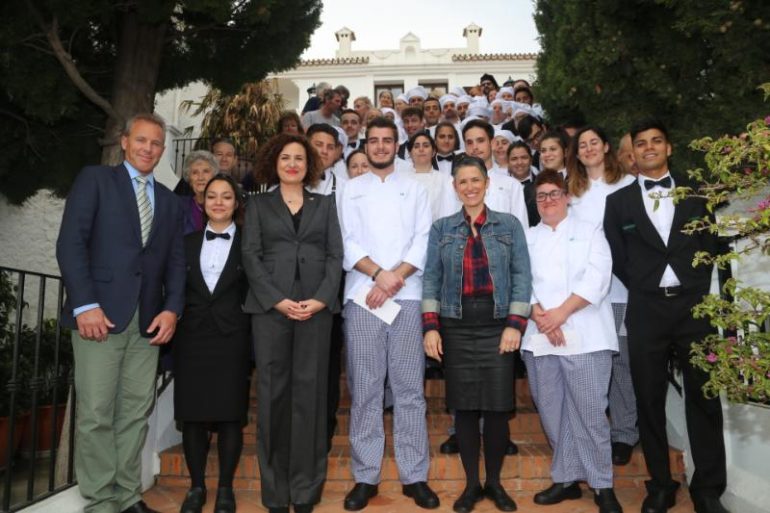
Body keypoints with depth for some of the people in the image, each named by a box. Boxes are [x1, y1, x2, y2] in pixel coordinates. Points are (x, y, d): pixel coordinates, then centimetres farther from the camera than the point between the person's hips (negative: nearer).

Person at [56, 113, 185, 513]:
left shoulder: (169, 201, 19)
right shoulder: (95, 179, 5)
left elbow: (175, 261, 14)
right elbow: (70, 242, -5)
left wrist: (172, 308, -2)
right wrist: (85, 304, -14)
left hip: (148, 320, 4)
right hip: (100, 314, -4)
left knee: (136, 413, 7)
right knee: (95, 414, -1)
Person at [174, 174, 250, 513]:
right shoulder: (187, 242, 12)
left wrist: (253, 339, -9)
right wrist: (173, 323, -1)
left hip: (232, 338, -2)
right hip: (191, 338, 3)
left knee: (230, 415, 2)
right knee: (192, 414, 6)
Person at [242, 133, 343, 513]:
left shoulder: (324, 204, 15)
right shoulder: (259, 204, 12)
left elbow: (335, 255, 6)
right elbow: (251, 256, 2)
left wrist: (321, 299, -10)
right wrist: (278, 300, -11)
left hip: (316, 306, 1)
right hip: (270, 307, 0)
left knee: (310, 391, 2)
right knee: (273, 392, 2)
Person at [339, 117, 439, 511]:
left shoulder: (415, 189, 14)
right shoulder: (350, 190, 13)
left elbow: (423, 241, 3)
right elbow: (347, 242, 2)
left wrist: (395, 277, -11)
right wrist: (379, 273, -13)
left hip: (407, 296, 0)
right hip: (361, 296, 0)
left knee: (410, 387, 2)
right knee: (364, 388, 3)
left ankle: (414, 476, 12)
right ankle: (365, 476, 13)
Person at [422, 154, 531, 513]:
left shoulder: (509, 225, 5)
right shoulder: (441, 228, 7)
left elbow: (521, 276, 1)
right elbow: (431, 279, 4)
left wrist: (515, 324, -8)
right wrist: (430, 327, -5)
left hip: (498, 325, 0)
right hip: (456, 327, 1)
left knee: (497, 406, 3)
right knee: (464, 406, 5)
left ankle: (494, 482, 22)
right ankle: (471, 483, 21)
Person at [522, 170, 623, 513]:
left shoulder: (589, 232, 10)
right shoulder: (526, 238, 16)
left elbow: (597, 278, -4)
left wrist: (561, 312, -13)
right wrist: (539, 315, -12)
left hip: (584, 335, -3)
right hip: (539, 337, 3)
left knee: (590, 412, -3)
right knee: (552, 412, 7)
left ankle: (602, 485, 12)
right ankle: (566, 478, 21)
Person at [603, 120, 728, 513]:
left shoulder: (695, 194, 11)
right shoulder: (618, 201, 7)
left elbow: (709, 243, 8)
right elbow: (617, 258, 6)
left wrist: (696, 287, 0)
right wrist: (643, 287, 1)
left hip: (693, 306, 1)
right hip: (646, 311, 0)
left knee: (704, 398, 5)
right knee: (650, 401, 6)